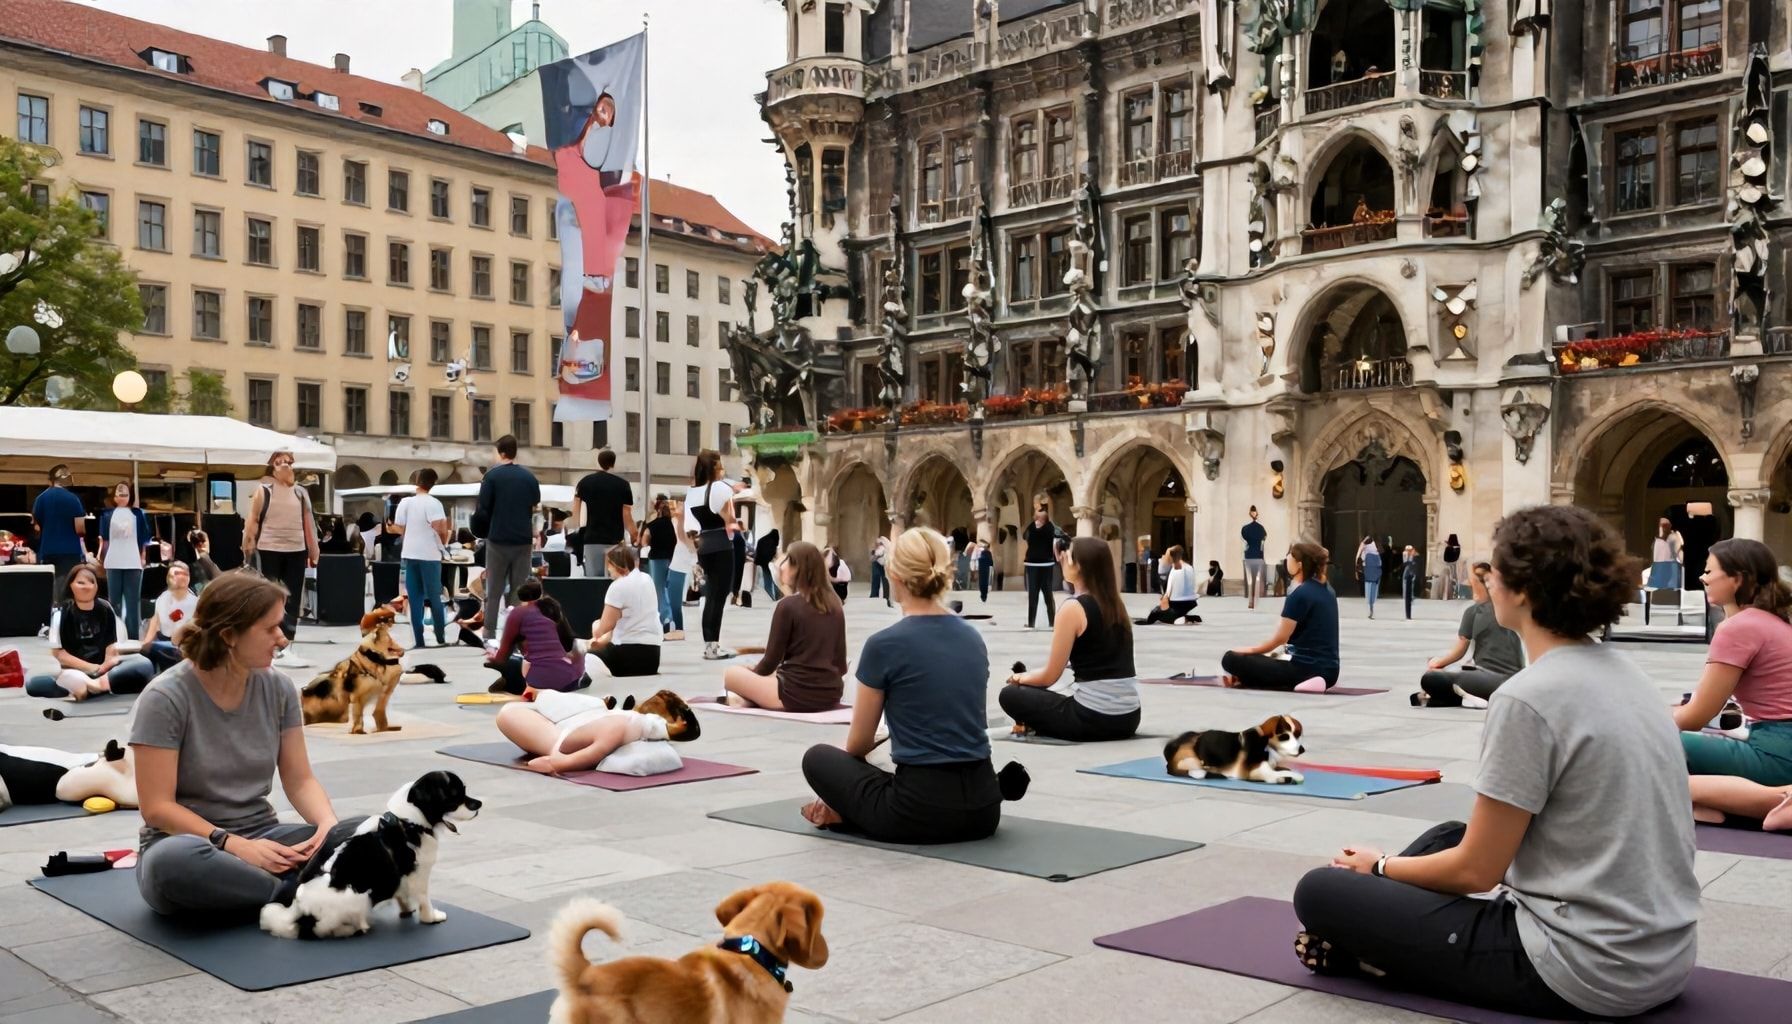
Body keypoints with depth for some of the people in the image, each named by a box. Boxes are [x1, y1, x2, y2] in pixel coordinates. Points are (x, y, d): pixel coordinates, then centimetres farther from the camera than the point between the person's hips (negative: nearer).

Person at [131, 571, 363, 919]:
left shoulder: (278, 689, 0)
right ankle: (298, 896, -25)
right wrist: (234, 845, -26)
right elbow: (157, 807, -15)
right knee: (173, 861, -41)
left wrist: (327, 822, -20)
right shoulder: (165, 698, -13)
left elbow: (300, 781, 2)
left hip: (261, 839, 4)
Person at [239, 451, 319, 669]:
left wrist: (313, 553, 9)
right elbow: (251, 522, -3)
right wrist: (247, 551, -8)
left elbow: (309, 524, 11)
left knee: (292, 601, 4)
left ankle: (286, 648, 9)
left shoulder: (301, 493, 9)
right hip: (269, 551, -3)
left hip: (296, 552, 3)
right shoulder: (263, 491, -1)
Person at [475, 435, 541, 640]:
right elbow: (536, 509, 8)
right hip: (523, 540, 2)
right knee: (519, 590, 7)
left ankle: (489, 635, 5)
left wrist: (482, 528, 11)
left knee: (494, 591, 6)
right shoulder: (529, 477, 4)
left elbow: (482, 509, -6)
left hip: (498, 539, -2)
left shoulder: (492, 475, -6)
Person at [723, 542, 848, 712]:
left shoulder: (787, 606, -10)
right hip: (832, 694, 6)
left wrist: (752, 673, 16)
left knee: (731, 674, 14)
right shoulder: (835, 604, 6)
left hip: (796, 695, -6)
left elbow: (771, 661, -5)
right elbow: (841, 664, 10)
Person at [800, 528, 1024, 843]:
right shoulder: (972, 637, 8)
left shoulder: (885, 644, -12)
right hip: (983, 806, 6)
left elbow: (859, 743, 1)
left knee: (817, 758, 19)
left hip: (922, 809, -6)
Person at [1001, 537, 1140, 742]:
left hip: (1093, 718, -8)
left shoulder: (1074, 608, -12)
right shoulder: (1116, 605, 9)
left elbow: (1050, 676, -8)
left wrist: (1021, 678, 14)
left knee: (1009, 695, 11)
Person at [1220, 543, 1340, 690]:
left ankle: (1300, 684, -12)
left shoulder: (1299, 595, -14)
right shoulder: (1327, 591, 11)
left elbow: (1280, 638, -7)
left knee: (1231, 659, -11)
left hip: (1306, 669, -9)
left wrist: (1250, 650, 4)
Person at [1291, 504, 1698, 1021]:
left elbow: (1477, 870, -15)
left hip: (1585, 968, -9)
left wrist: (1381, 868, 4)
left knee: (1321, 892, -3)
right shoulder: (1625, 674, 6)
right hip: (1660, 953, 9)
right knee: (1449, 836, 30)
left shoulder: (1529, 698, -22)